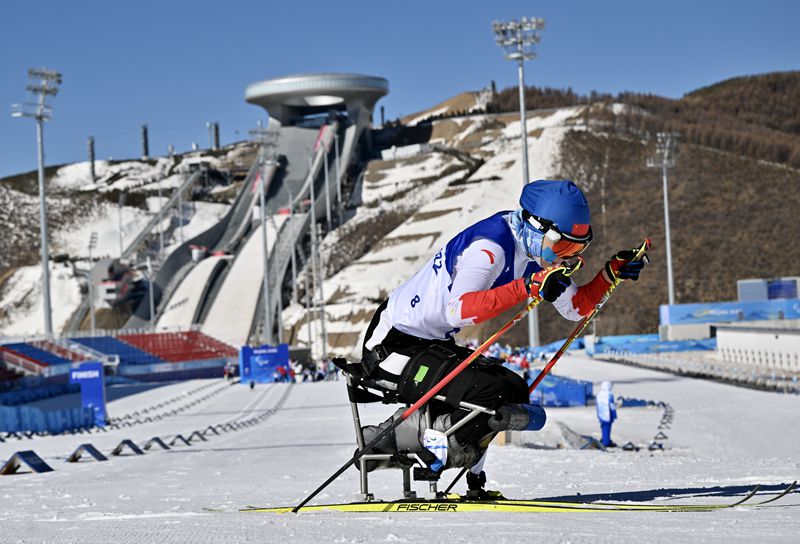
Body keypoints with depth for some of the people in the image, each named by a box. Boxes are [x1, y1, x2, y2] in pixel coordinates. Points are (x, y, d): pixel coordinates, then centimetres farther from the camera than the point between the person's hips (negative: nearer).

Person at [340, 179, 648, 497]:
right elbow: (458, 310, -40)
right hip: (391, 348, -10)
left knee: (515, 392, 8)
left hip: (431, 345, 10)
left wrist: (611, 273, -1)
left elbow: (576, 307, 14)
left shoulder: (534, 251, 4)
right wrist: (528, 287, -44)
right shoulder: (490, 247, -24)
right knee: (492, 395, -23)